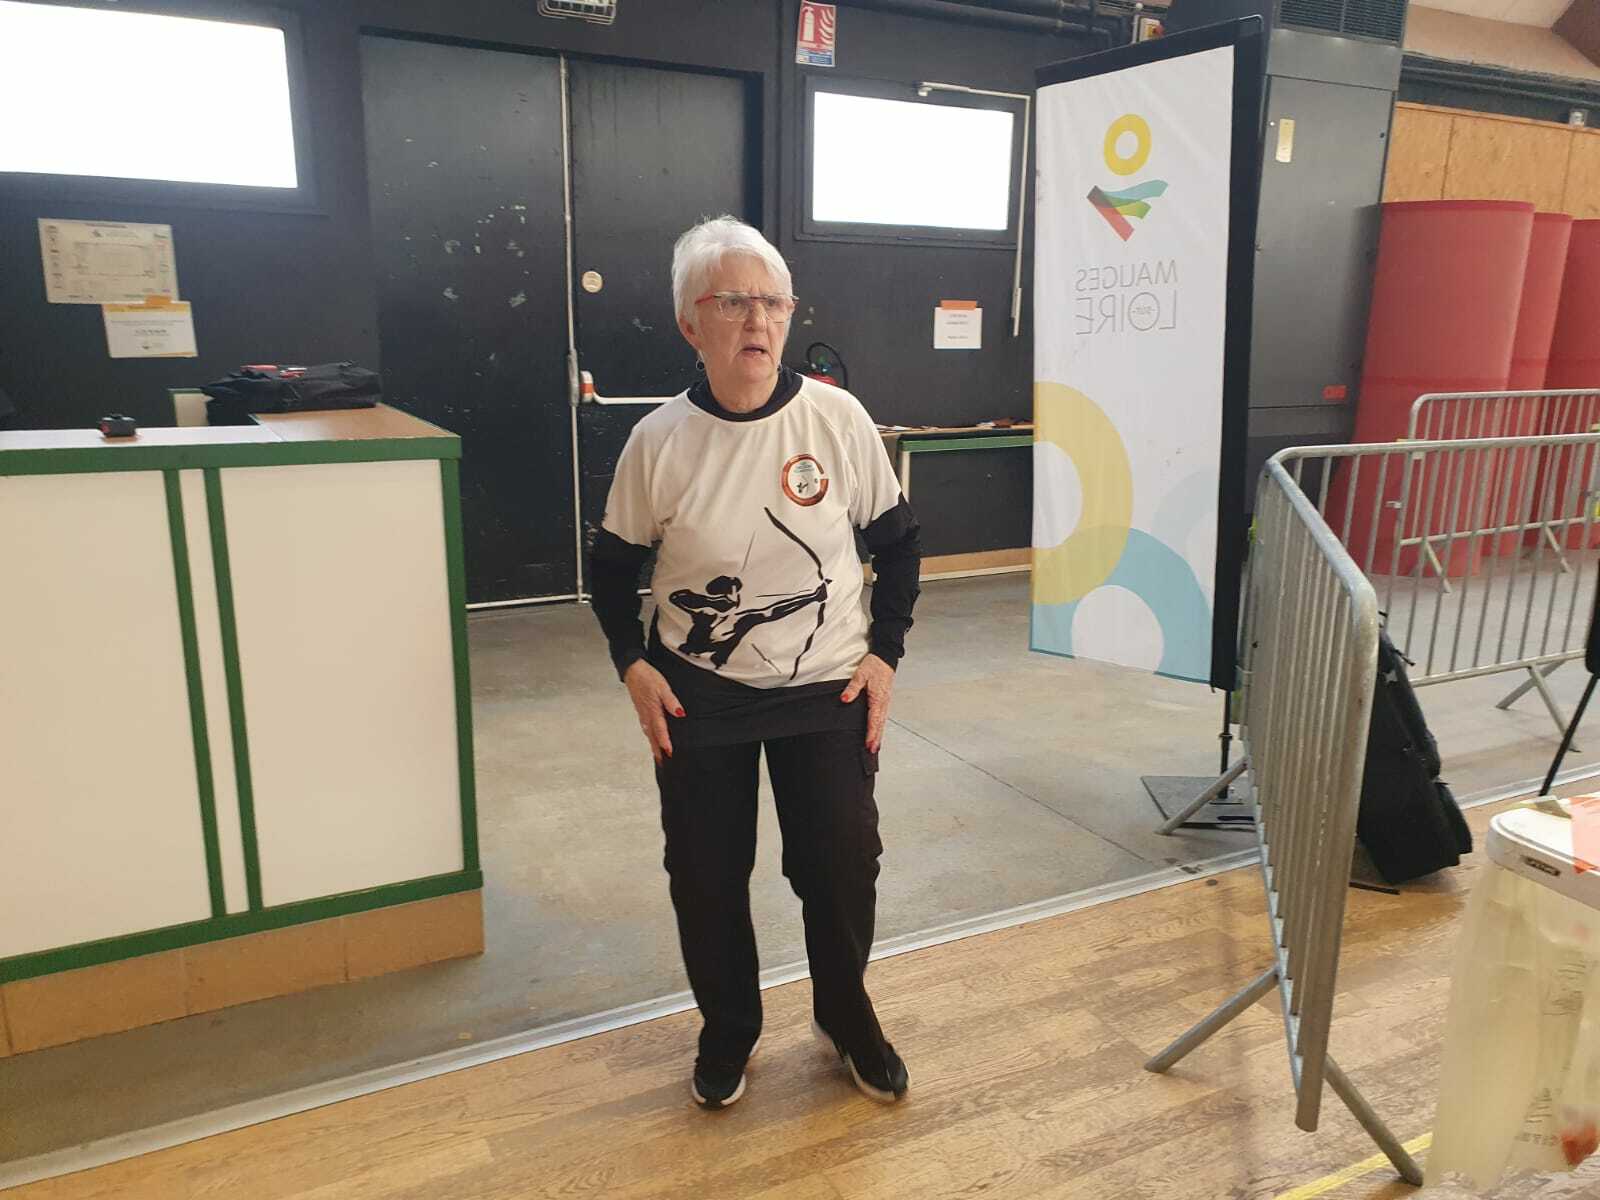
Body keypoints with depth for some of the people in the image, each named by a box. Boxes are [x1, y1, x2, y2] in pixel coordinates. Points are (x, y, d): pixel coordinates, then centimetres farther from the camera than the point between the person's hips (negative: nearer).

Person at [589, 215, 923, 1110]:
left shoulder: (838, 418, -11)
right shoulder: (660, 440, -10)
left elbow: (899, 541, 1)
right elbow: (614, 564, 4)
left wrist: (886, 653, -4)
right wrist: (633, 665, -7)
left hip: (828, 694, 0)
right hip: (699, 698, 0)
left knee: (843, 868, 8)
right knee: (706, 876, 10)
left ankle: (849, 1022, 37)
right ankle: (728, 1033, 37)